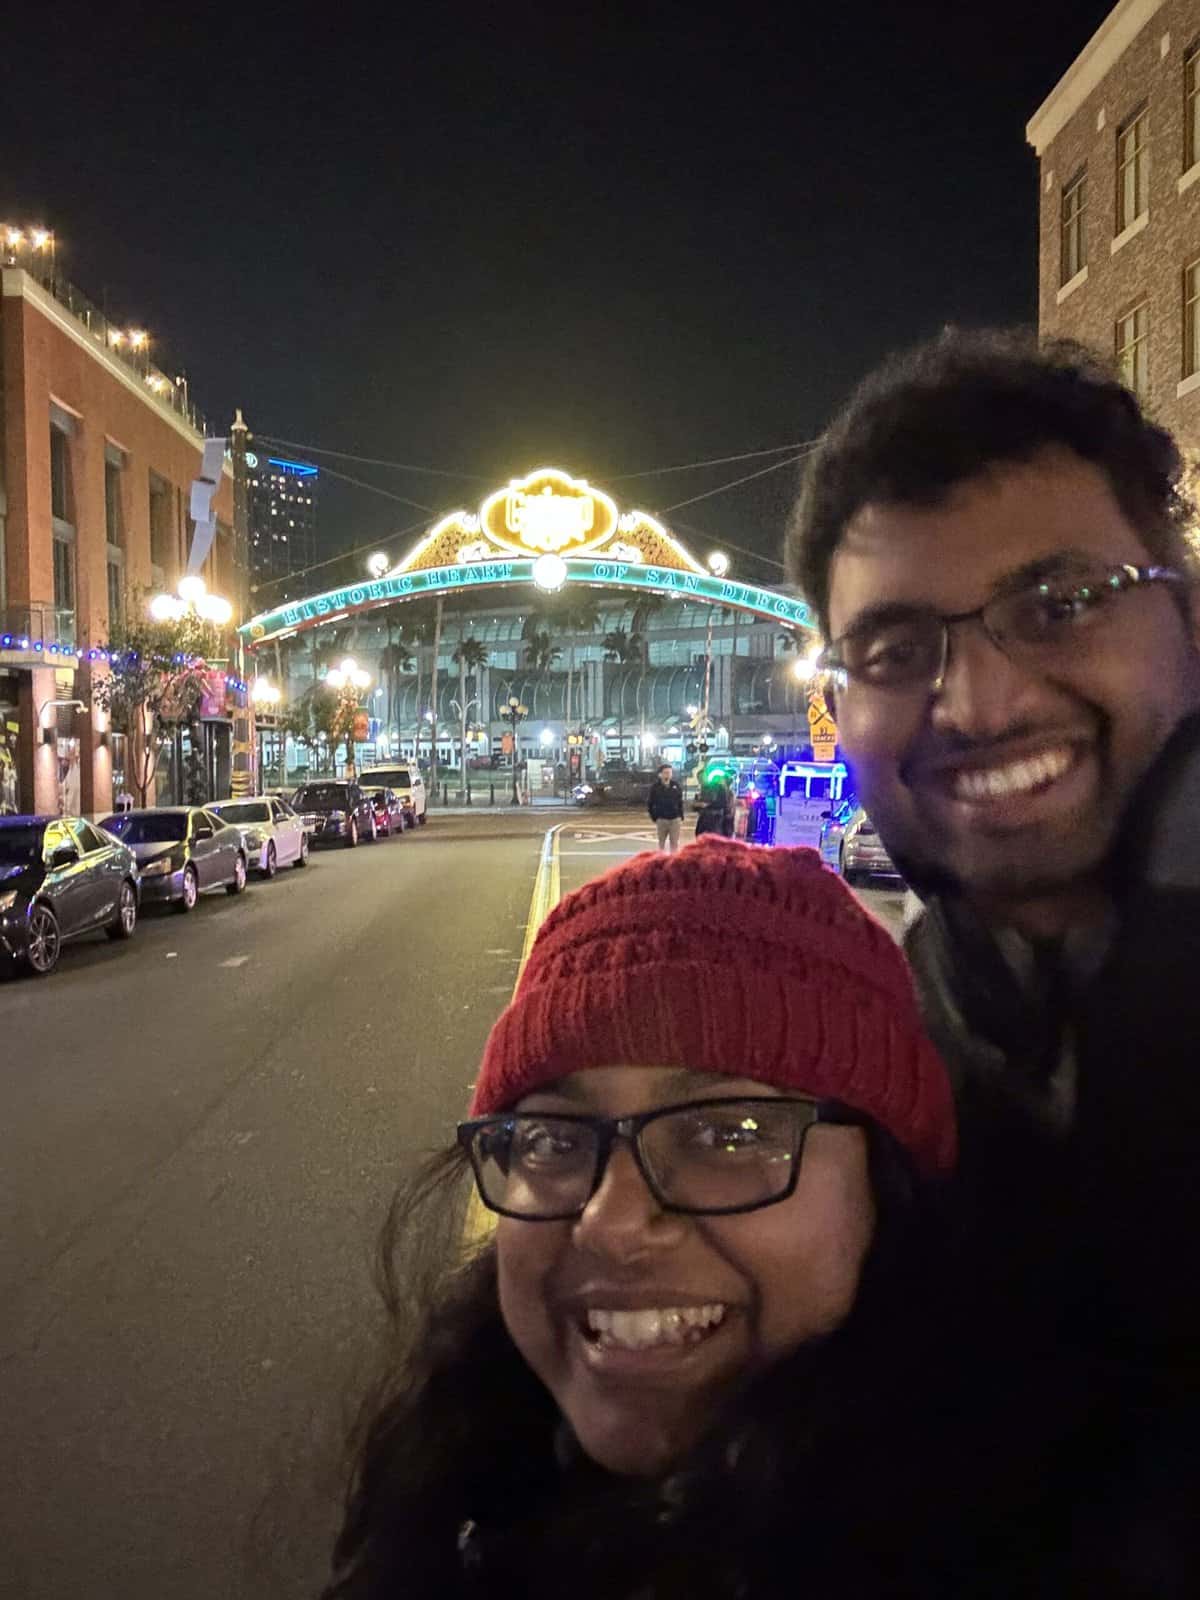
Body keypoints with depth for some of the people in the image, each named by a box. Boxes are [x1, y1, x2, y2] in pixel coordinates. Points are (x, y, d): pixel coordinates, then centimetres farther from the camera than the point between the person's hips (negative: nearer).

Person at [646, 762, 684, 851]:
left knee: (674, 843, 4)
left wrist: (681, 818, 5)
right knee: (661, 843, 12)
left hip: (675, 819, 1)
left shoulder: (676, 786, 3)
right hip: (661, 819, -1)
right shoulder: (655, 787, -5)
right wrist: (654, 818, -4)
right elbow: (651, 804, -1)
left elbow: (680, 803, 9)